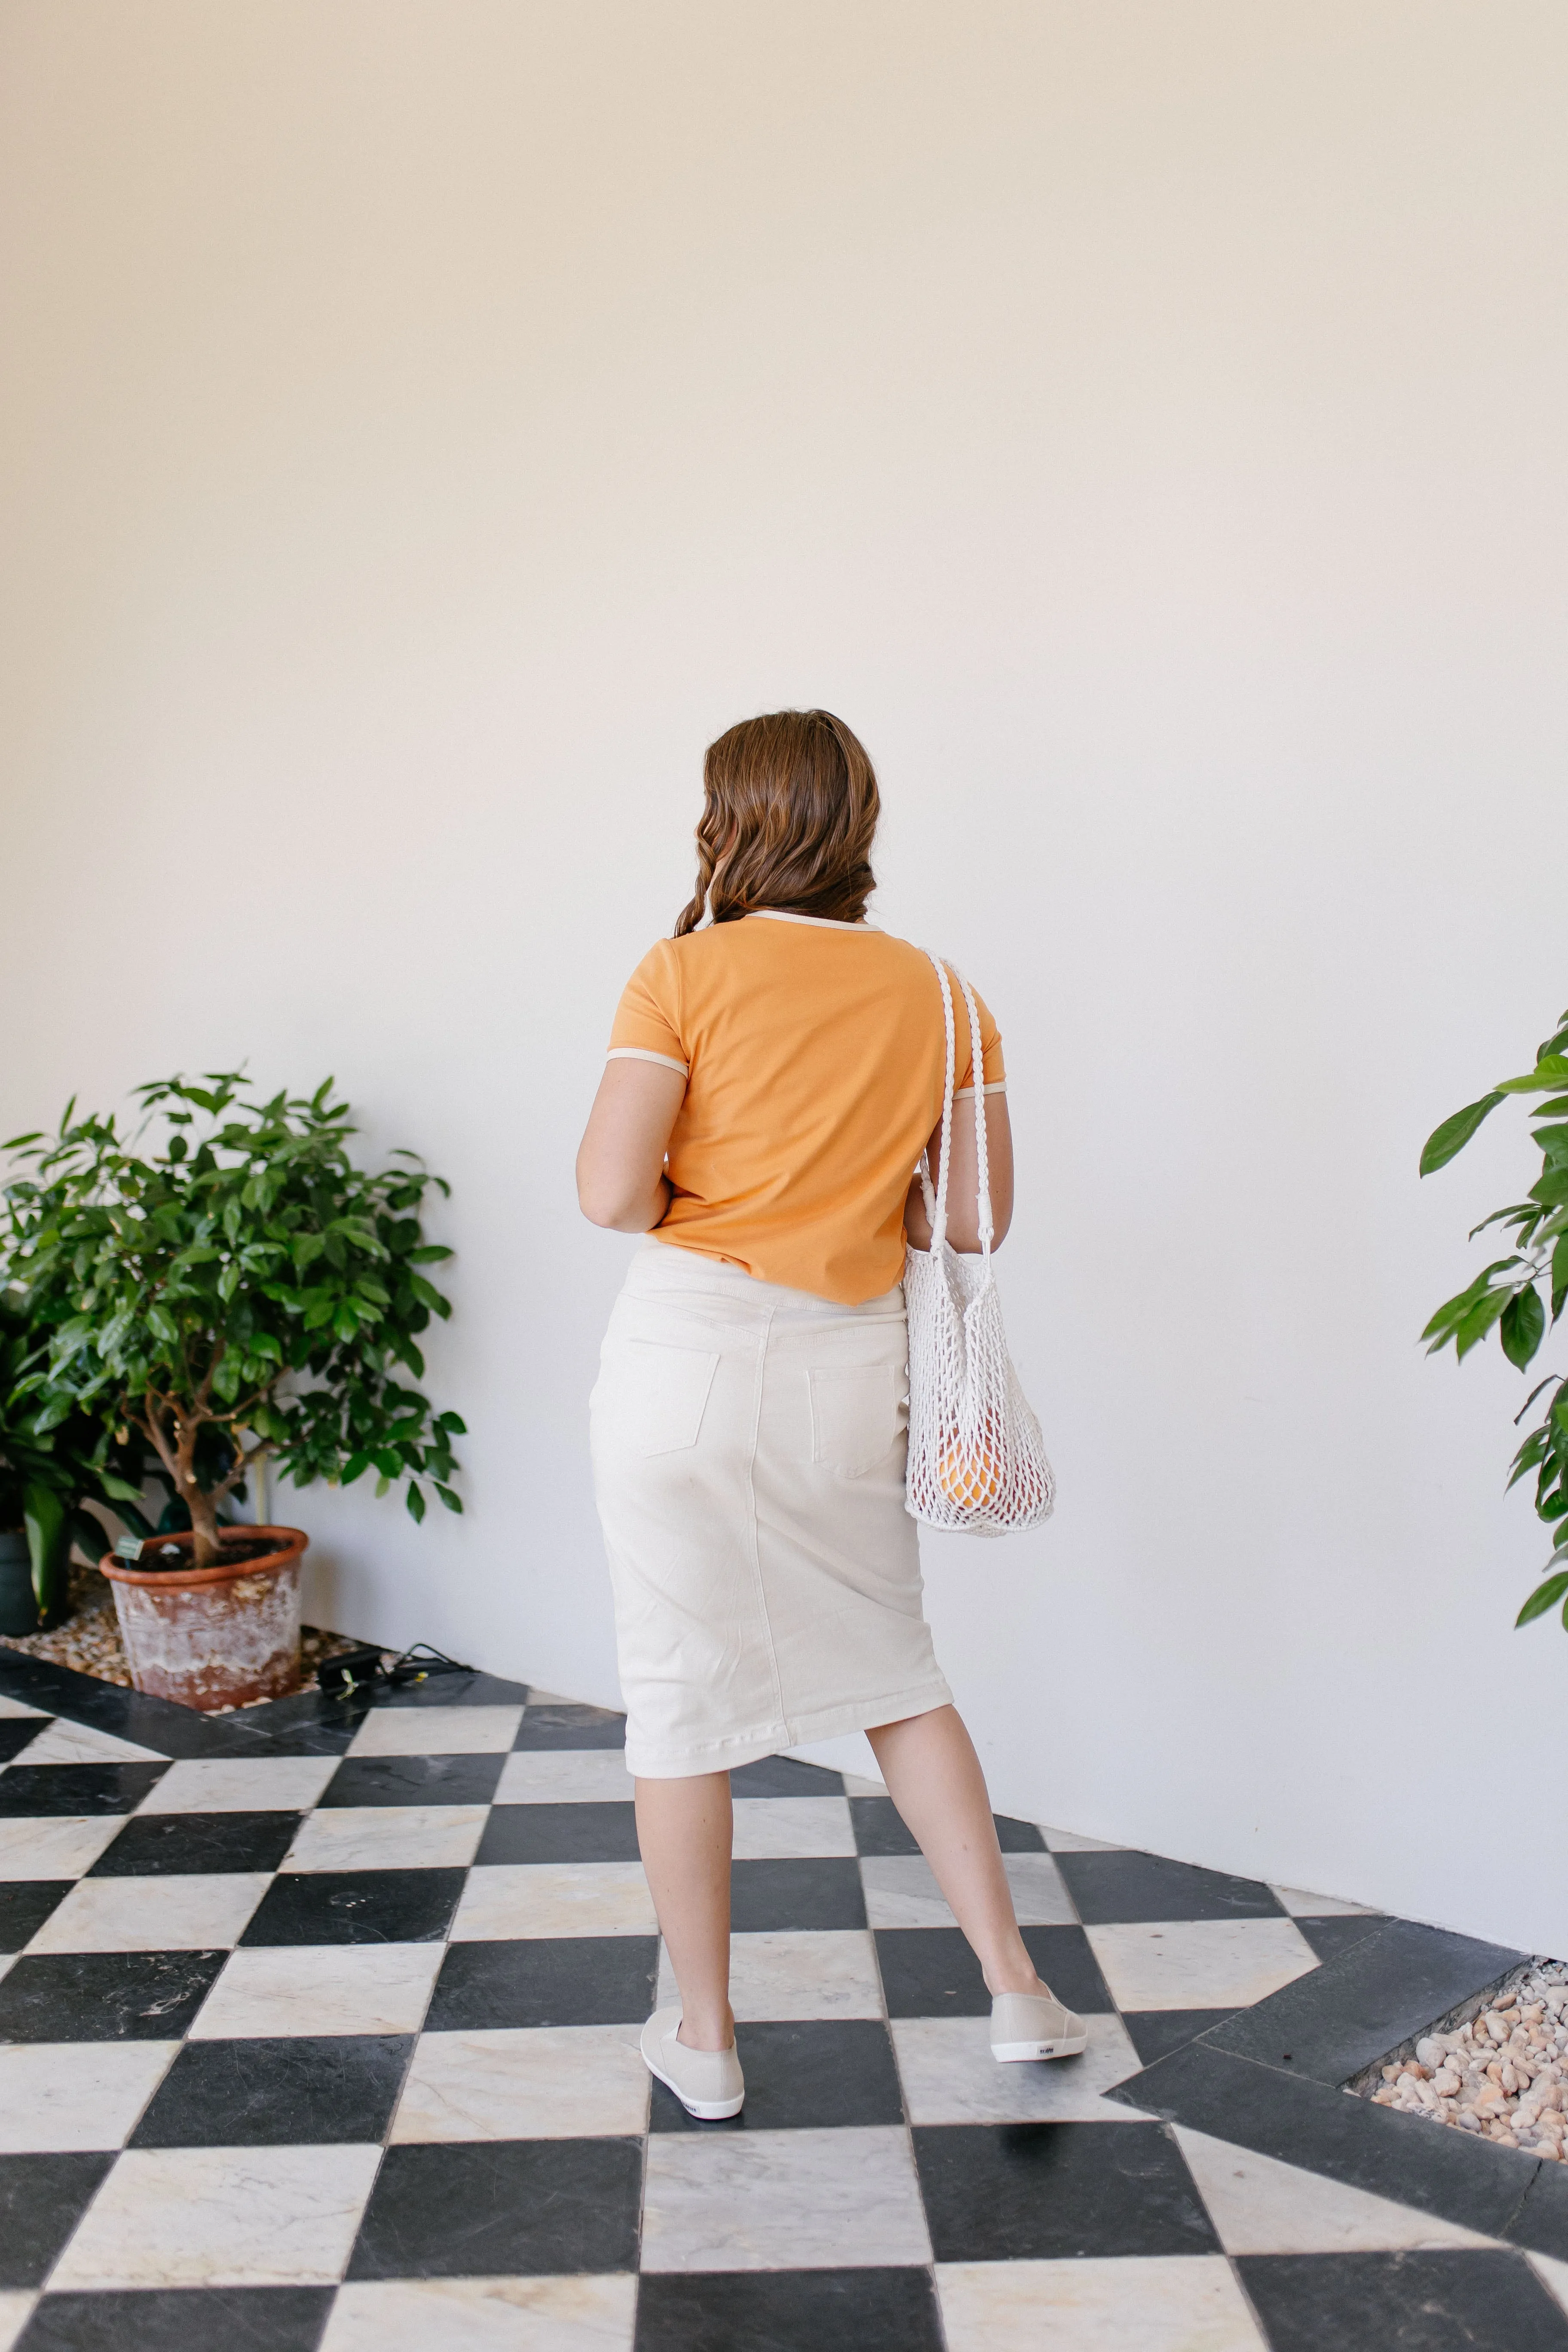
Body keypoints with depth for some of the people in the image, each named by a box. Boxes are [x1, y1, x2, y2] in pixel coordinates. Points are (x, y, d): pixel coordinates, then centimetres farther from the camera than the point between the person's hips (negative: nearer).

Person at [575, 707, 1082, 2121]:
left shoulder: (687, 972, -7)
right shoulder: (937, 994, 4)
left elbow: (611, 1193, -15)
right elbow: (975, 1217, 4)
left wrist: (704, 1206, 6)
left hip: (690, 1354, -4)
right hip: (850, 1372, 4)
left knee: (680, 1697, 10)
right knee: (893, 1674, 22)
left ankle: (704, 2036, 23)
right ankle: (1016, 1990, 25)